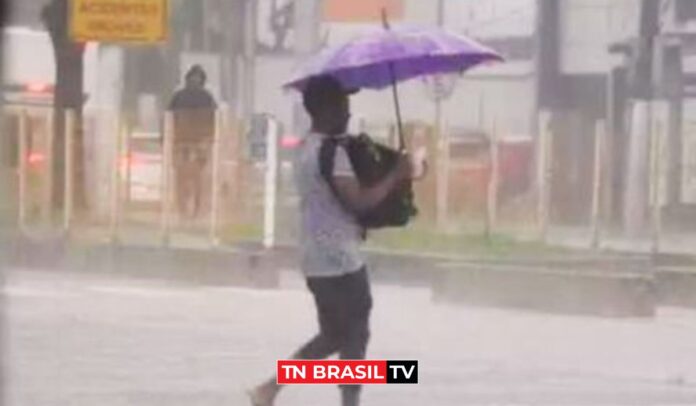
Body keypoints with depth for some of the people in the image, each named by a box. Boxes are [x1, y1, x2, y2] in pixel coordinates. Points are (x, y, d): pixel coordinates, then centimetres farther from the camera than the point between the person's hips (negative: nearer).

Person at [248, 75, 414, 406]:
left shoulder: (306, 150, 14)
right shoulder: (331, 152, -18)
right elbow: (358, 200, -25)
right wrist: (396, 176, -16)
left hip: (318, 259, 10)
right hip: (340, 259, -10)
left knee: (333, 336, 17)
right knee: (354, 337, 0)